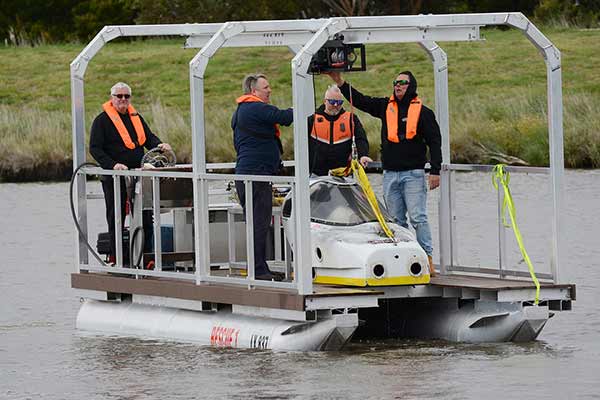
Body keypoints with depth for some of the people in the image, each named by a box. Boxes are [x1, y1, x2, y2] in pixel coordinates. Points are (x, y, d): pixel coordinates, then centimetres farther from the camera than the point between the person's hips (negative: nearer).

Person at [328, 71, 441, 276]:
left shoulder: (423, 112, 0)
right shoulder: (385, 107, 12)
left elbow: (434, 142, -2)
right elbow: (360, 101, 11)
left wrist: (435, 171, -8)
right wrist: (340, 82, 1)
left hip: (413, 174, -5)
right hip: (390, 173, 5)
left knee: (418, 217, -10)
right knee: (396, 219, 5)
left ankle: (427, 258, -9)